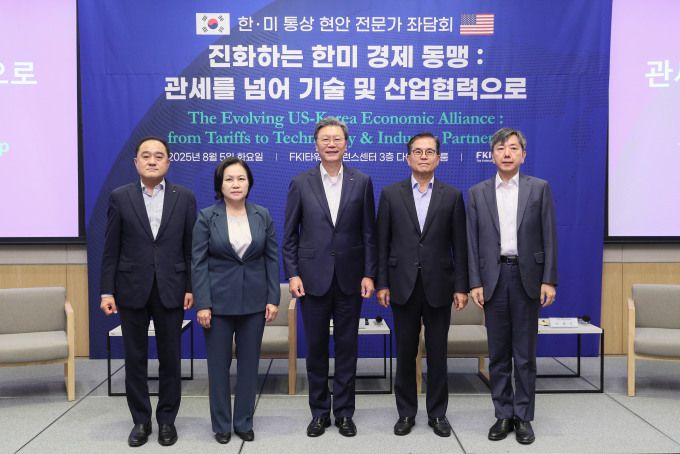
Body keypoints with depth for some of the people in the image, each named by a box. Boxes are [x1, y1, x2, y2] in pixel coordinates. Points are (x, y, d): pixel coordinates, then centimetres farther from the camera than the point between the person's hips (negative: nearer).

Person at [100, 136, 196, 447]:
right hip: (132, 290, 0)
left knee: (170, 358, 7)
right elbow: (111, 249, 1)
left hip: (171, 290, 0)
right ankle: (141, 420, 23)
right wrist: (107, 291, -4)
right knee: (135, 359, 9)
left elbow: (191, 247, 3)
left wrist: (191, 288, -2)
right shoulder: (120, 197, 1)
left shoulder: (185, 198, 2)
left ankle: (167, 419, 22)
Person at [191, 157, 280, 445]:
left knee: (249, 363, 9)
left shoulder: (263, 216, 3)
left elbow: (272, 259, 4)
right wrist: (202, 304, -11)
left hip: (254, 301, 2)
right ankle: (221, 424, 21)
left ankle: (244, 422, 22)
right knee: (218, 364, 6)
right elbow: (198, 263, -5)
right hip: (218, 300, -2)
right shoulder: (207, 217, -3)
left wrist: (273, 299, -3)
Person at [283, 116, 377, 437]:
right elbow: (290, 234, 2)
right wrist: (292, 273, -5)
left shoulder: (362, 182, 3)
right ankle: (319, 412, 22)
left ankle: (344, 412, 21)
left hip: (350, 278, 0)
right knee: (316, 348, 8)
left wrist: (369, 274, -2)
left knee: (347, 347, 8)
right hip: (313, 278, 0)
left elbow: (369, 233, 3)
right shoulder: (301, 183, 2)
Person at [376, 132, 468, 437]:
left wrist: (461, 287, -2)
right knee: (405, 353, 9)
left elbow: (460, 246, 2)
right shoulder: (391, 194, 3)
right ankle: (406, 412, 22)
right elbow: (382, 243, 2)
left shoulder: (452, 196, 3)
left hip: (438, 287, 0)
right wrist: (382, 284, -2)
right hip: (403, 286, 0)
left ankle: (437, 414, 22)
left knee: (437, 353, 8)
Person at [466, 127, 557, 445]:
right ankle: (503, 415, 19)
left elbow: (549, 237, 0)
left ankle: (523, 417, 16)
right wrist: (475, 283, -3)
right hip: (493, 278, 1)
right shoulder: (478, 193, 6)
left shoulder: (539, 188, 3)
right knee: (498, 354, 8)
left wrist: (549, 280, -6)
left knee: (525, 354, 5)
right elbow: (473, 242, 4)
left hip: (527, 277, -1)